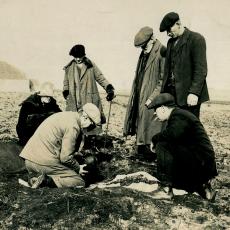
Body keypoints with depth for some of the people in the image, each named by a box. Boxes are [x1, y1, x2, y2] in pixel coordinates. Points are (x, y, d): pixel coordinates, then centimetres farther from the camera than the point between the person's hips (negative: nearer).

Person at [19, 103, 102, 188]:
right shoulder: (73, 126, -14)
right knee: (80, 183, -4)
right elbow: (65, 157, -15)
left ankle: (34, 179, 5)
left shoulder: (67, 115, 15)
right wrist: (78, 168, 1)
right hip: (45, 161, -9)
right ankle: (46, 180, -16)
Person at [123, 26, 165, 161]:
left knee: (149, 123, -2)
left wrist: (152, 98, -19)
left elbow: (163, 81, -17)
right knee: (140, 120, 13)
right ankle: (141, 148, 23)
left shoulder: (162, 53, -14)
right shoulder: (144, 54, 11)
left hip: (151, 100, -8)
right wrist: (134, 95, 11)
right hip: (140, 97, 8)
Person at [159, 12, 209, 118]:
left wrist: (194, 92, -19)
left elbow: (200, 69, -13)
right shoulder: (171, 42, 16)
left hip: (188, 93, -6)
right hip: (173, 92, 7)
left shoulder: (196, 39, -7)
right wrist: (164, 91, 14)